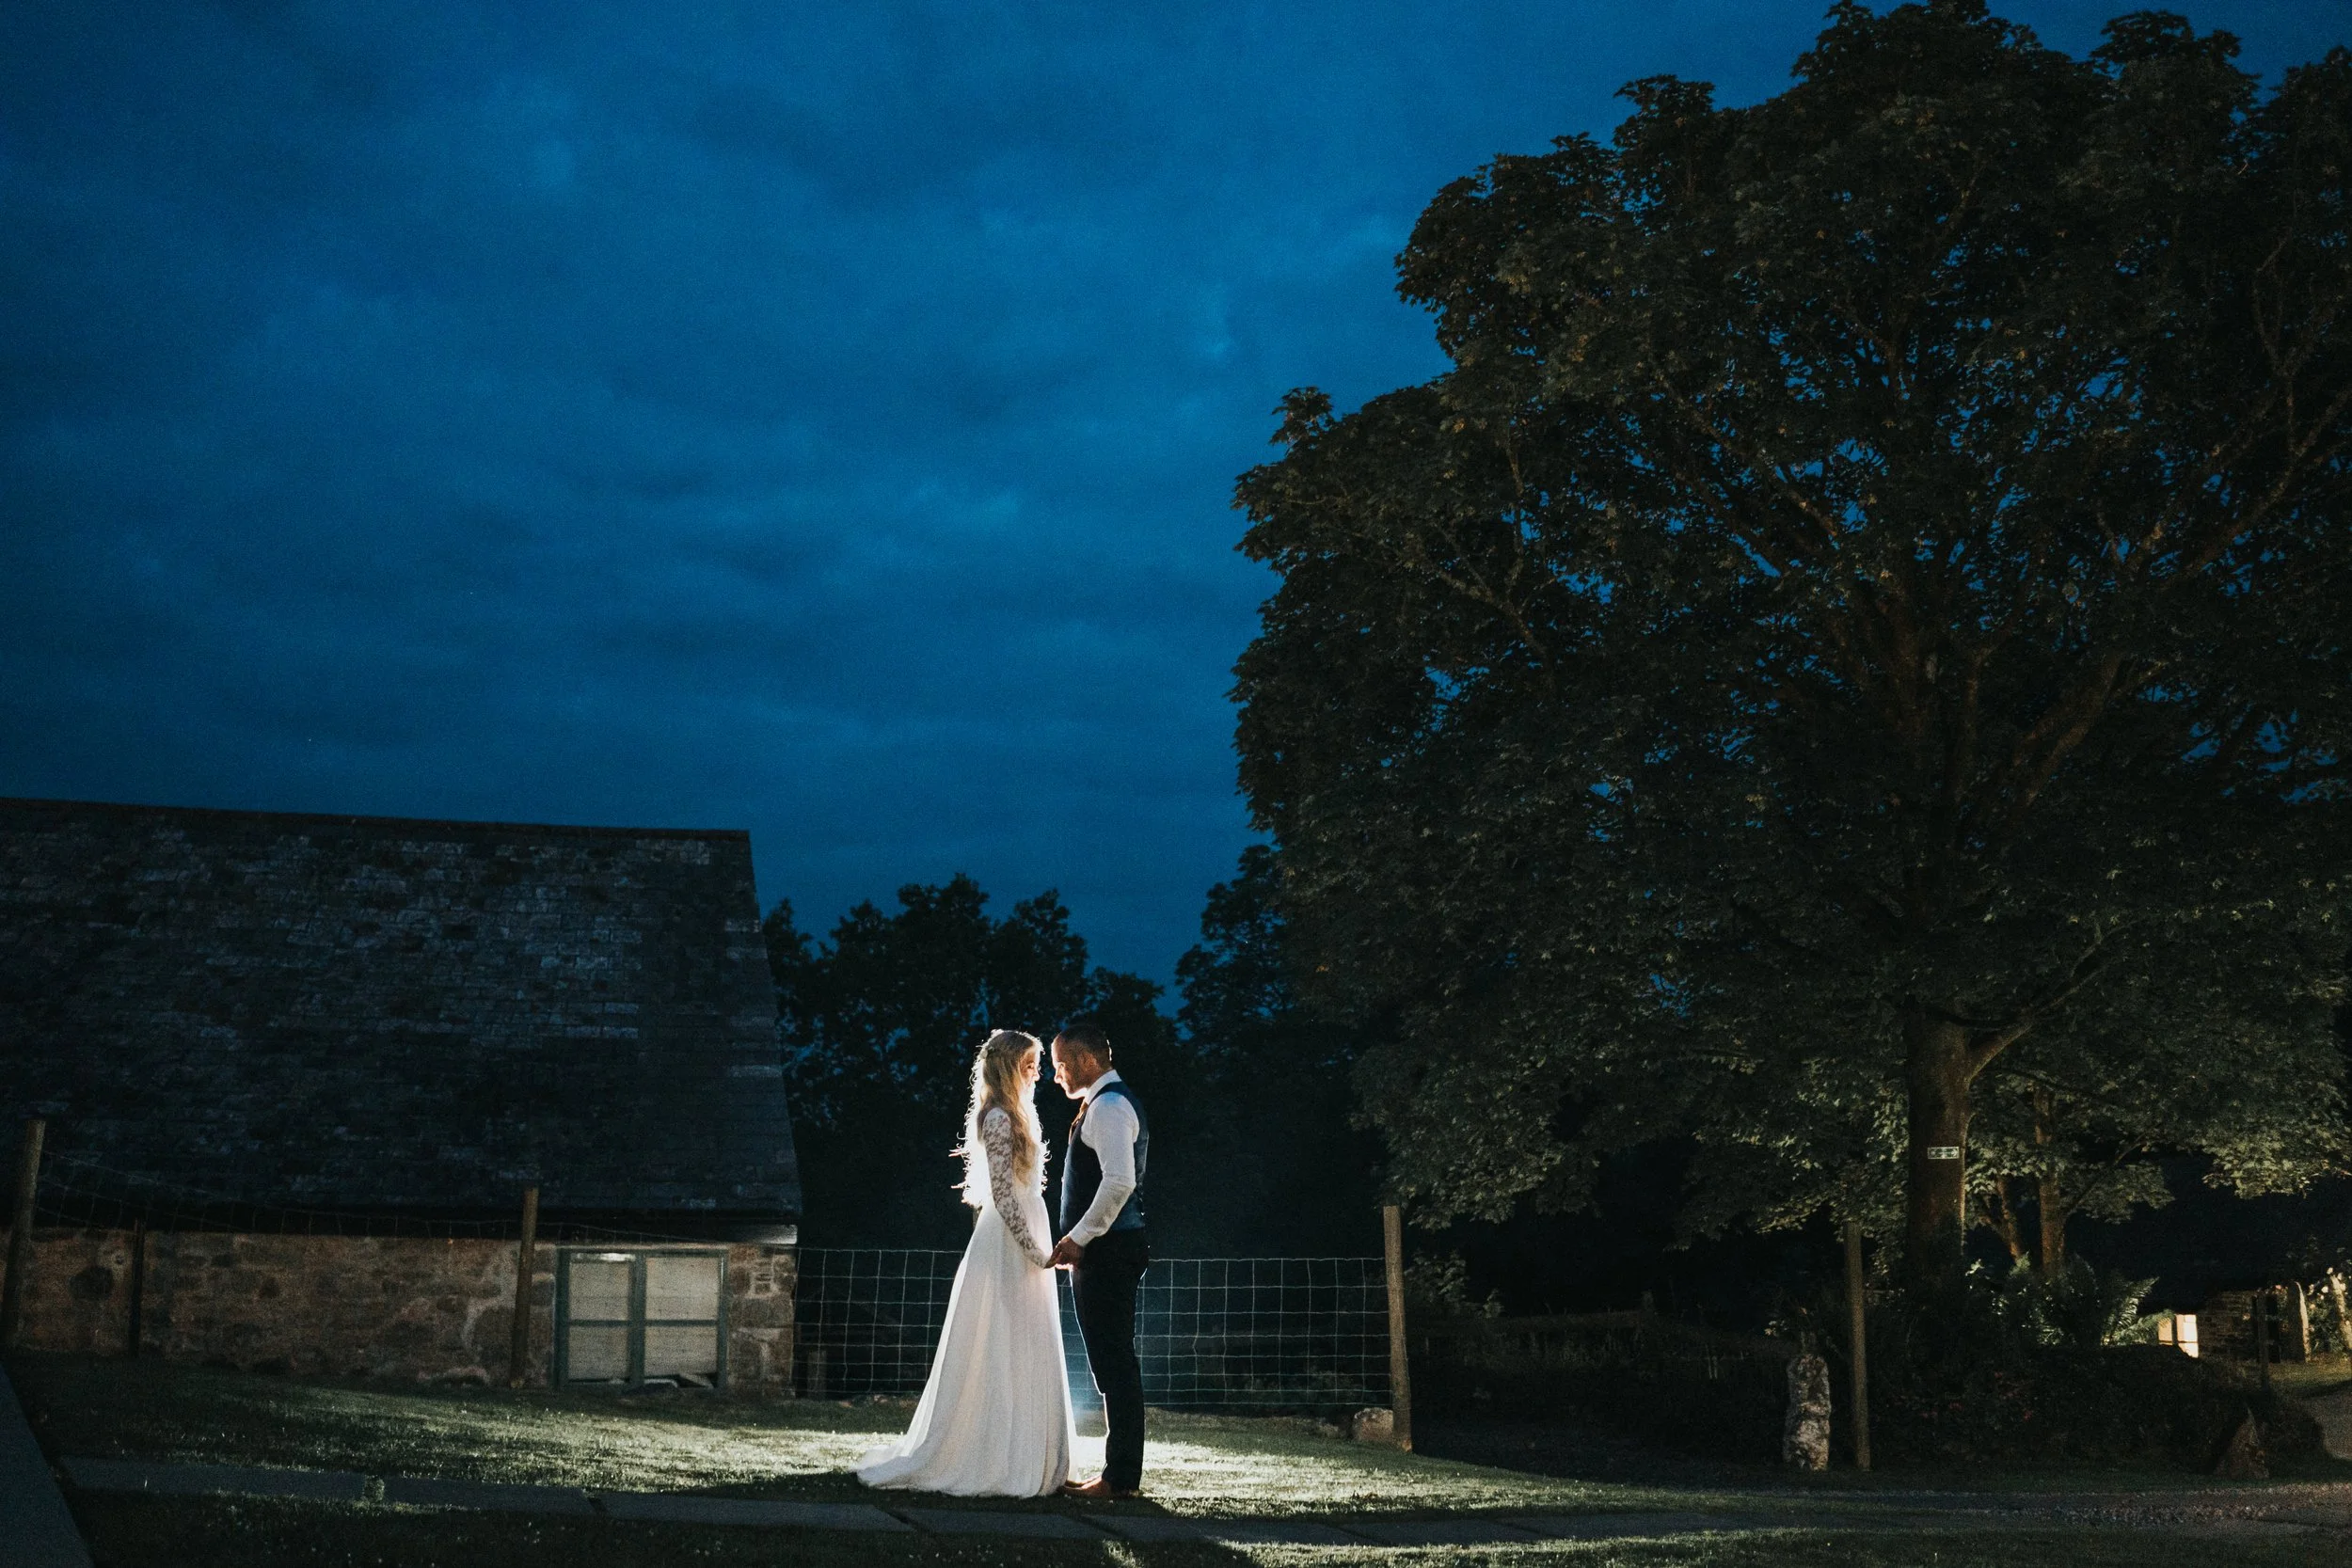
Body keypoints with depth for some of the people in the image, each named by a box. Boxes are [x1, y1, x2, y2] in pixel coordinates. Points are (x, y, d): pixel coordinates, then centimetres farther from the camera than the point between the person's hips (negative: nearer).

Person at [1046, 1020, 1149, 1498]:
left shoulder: (1109, 1106, -13)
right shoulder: (1105, 1104, 20)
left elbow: (1119, 1182, -24)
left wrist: (1079, 1237, -18)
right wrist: (1078, 1240, 17)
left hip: (1107, 1250, -11)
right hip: (1104, 1250, 11)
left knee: (1114, 1364, -7)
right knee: (1114, 1364, 12)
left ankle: (1120, 1478, -5)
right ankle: (1122, 1471, 16)